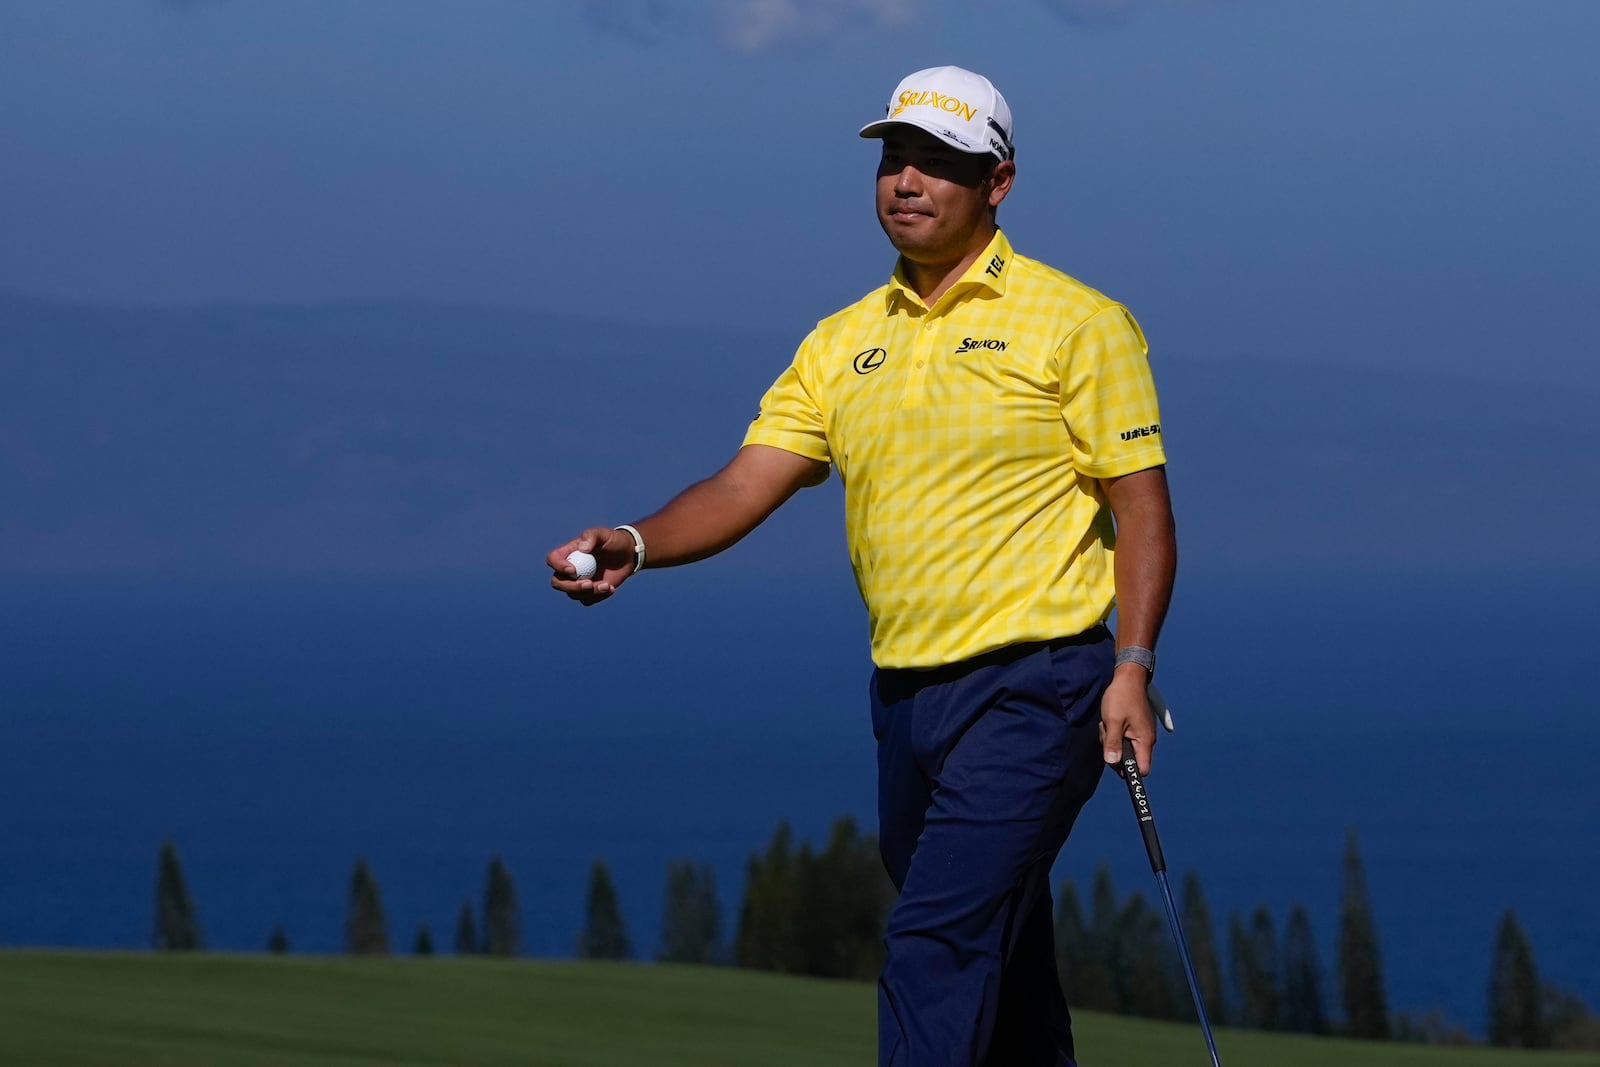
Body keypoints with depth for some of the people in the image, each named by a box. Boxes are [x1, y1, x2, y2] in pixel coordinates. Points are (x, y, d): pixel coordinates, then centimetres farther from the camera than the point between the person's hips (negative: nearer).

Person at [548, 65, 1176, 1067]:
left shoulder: (1077, 324, -4)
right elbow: (746, 487, 4)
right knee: (996, 956, 14)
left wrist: (1132, 669, -15)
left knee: (937, 942, -18)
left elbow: (1142, 507, -4)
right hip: (906, 688, 7)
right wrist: (634, 545, -15)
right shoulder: (844, 343, 12)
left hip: (1033, 689, -7)